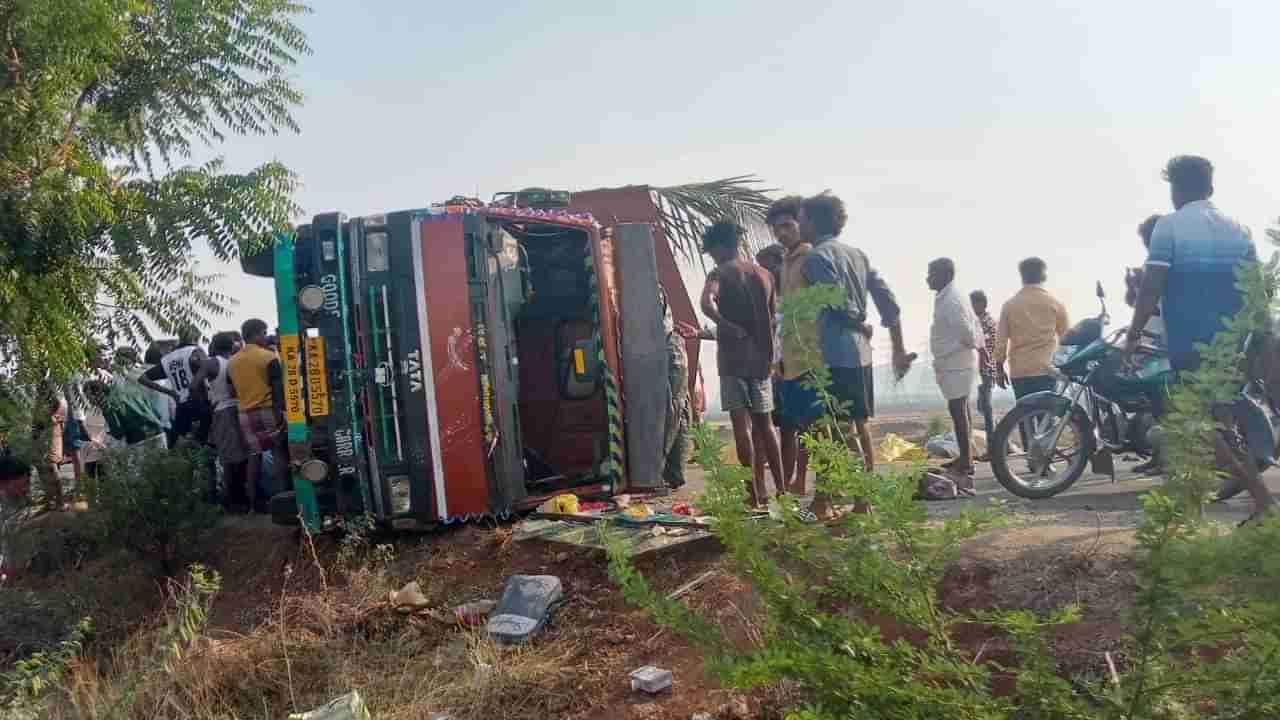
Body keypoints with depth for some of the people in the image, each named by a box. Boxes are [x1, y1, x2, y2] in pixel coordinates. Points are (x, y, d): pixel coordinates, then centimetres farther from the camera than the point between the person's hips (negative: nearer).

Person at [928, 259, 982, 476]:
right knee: (961, 410, 13)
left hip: (955, 364, -10)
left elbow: (966, 331, -21)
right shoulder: (948, 298, 14)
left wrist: (972, 345, -3)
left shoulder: (950, 300, -18)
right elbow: (973, 324, 20)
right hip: (957, 362, 10)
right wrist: (978, 345, 16)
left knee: (957, 410, -9)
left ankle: (965, 462, -6)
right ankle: (965, 458, 20)